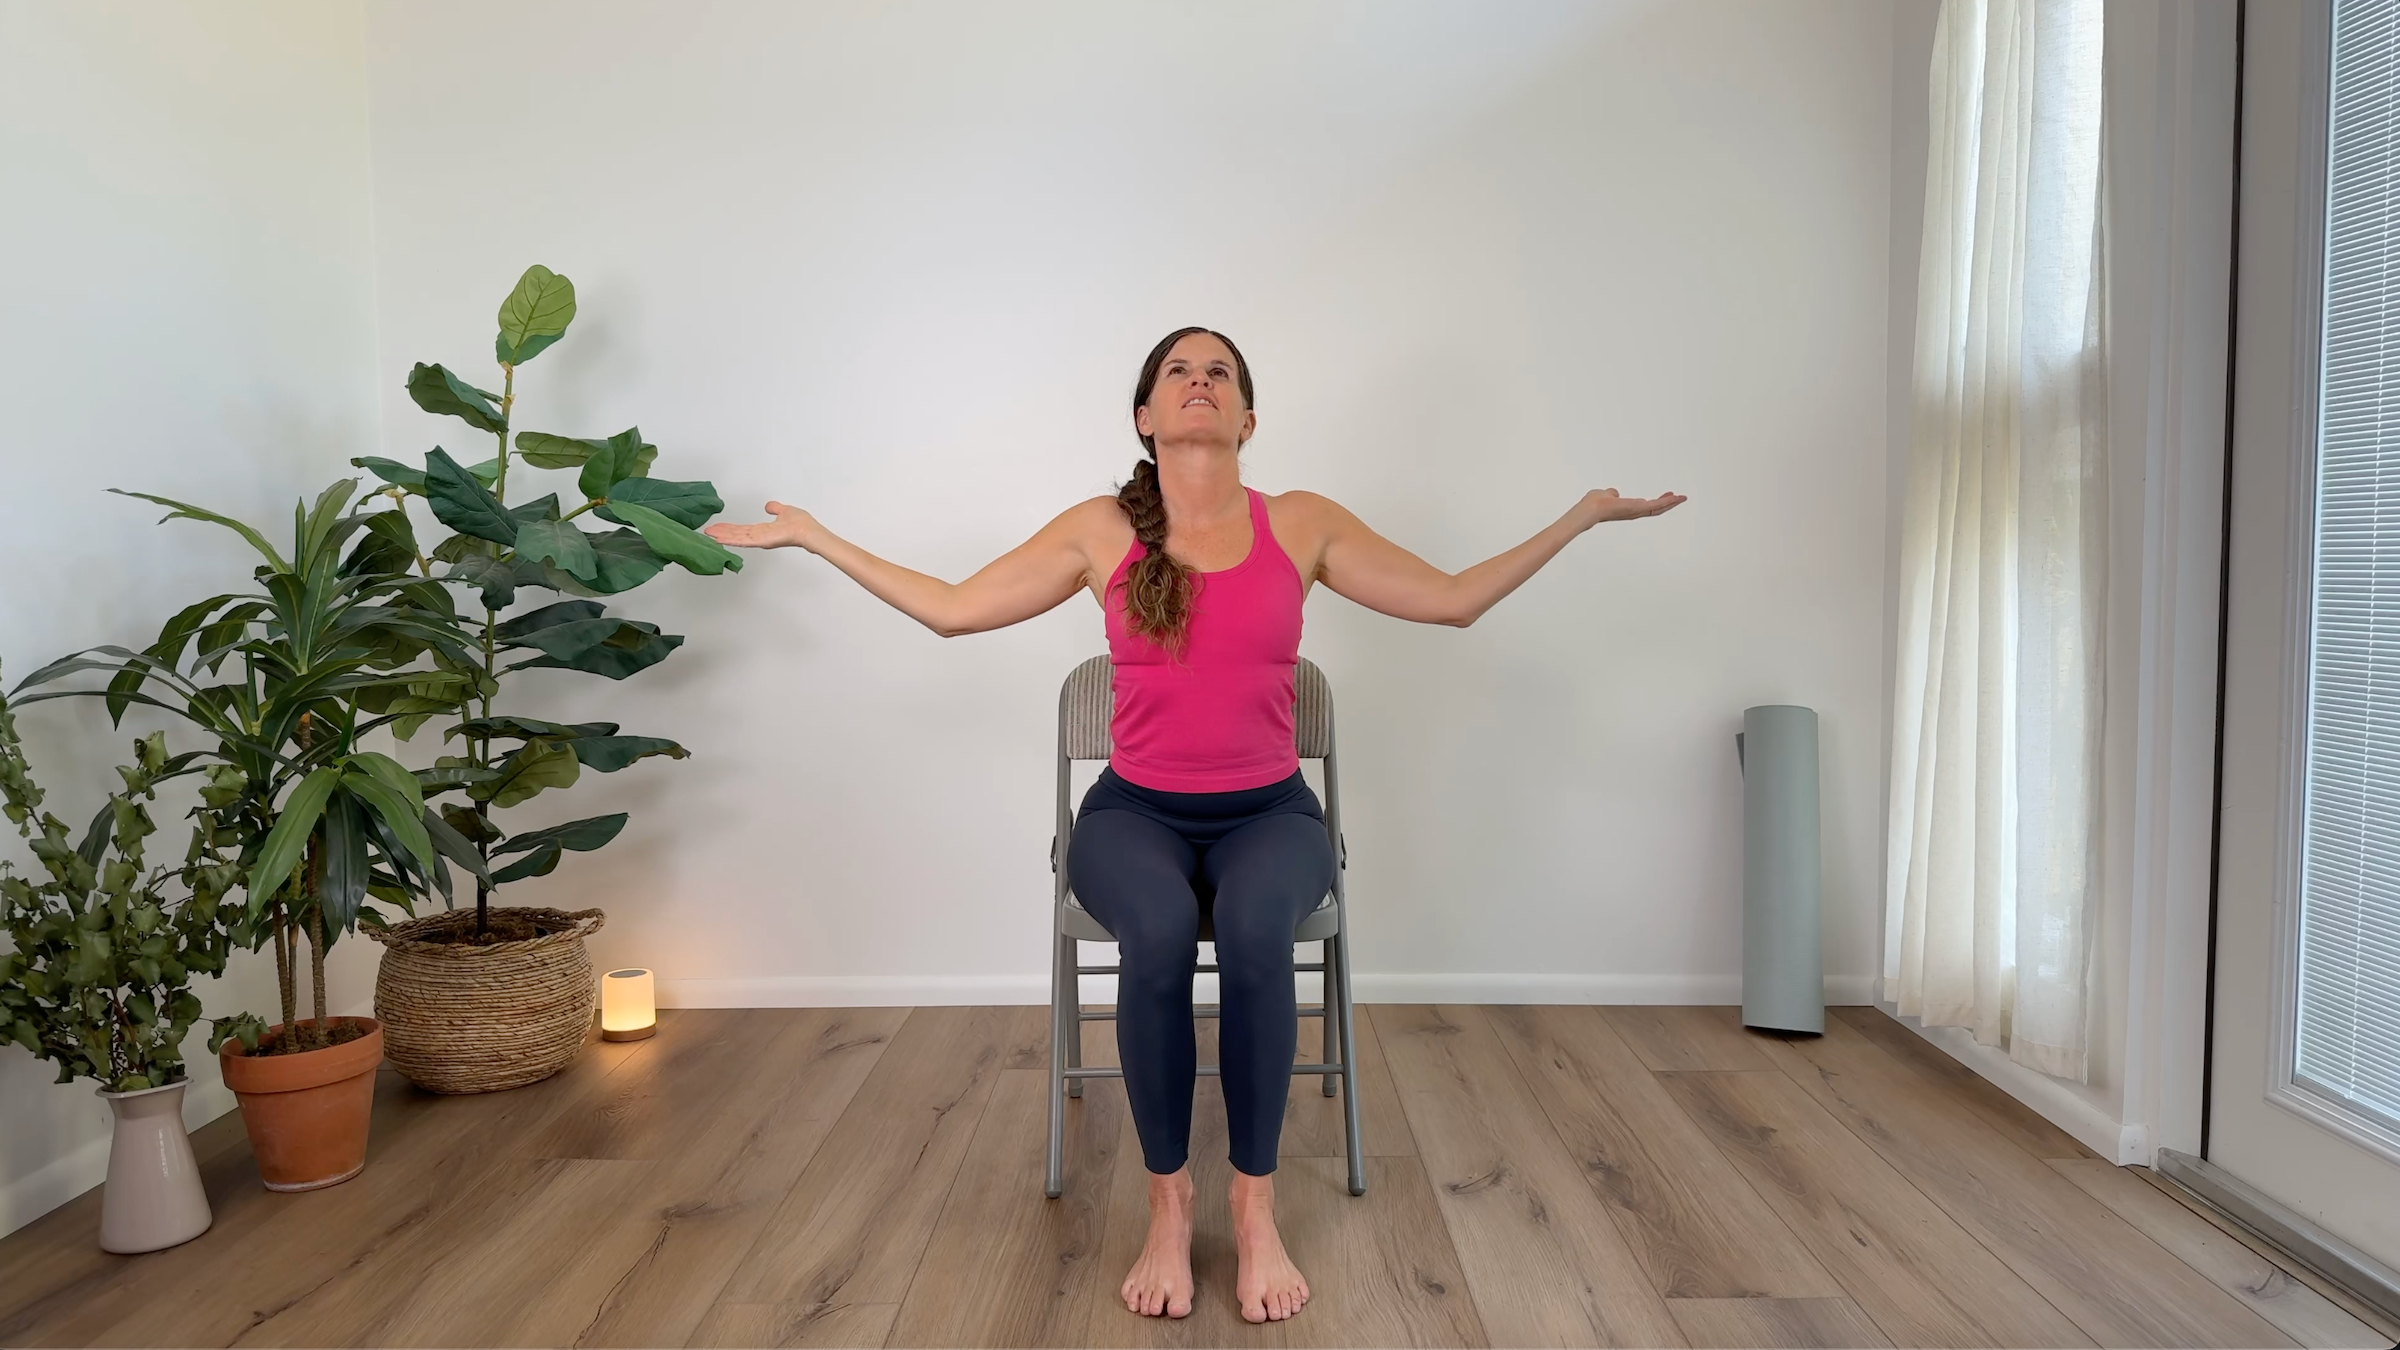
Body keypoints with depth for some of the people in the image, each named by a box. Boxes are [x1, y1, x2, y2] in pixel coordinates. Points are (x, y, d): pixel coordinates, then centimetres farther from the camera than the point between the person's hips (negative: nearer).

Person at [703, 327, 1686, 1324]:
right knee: (1159, 932, -35)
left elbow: (1456, 600, 6)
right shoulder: (1099, 530, 1)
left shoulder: (1303, 524, 1)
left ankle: (1255, 1204, -17)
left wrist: (1582, 517, 6)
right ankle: (1168, 1204, -15)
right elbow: (950, 609, 4)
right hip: (1135, 812, 0)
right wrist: (812, 537, 5)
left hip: (1269, 811, 0)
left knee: (1254, 927, -35)